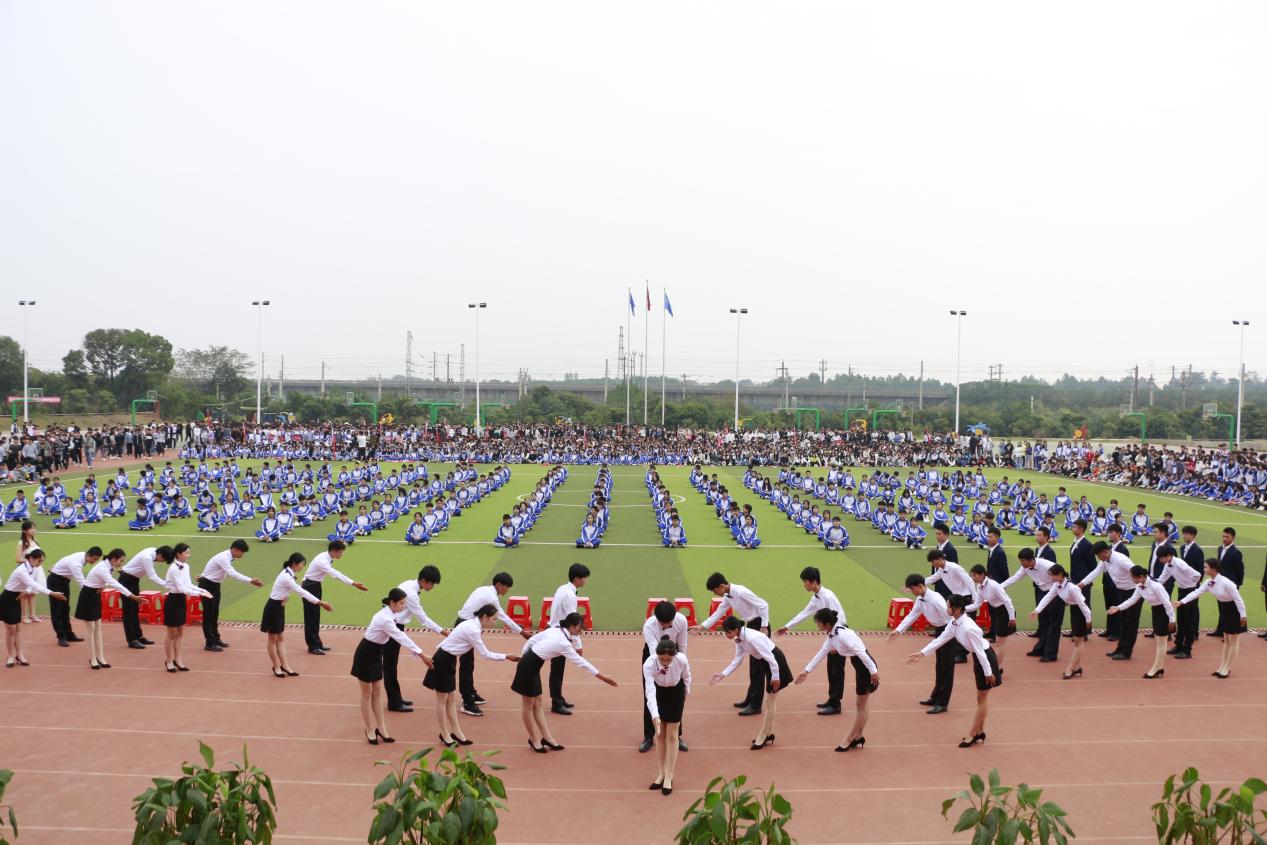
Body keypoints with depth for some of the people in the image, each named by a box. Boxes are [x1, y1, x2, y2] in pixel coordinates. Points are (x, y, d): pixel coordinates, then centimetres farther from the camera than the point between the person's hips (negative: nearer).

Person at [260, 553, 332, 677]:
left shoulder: (289, 574, 4)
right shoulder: (286, 577, -26)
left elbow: (301, 591, 7)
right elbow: (302, 592, -28)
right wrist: (320, 602, -26)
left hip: (279, 608, 9)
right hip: (273, 608, -9)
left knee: (281, 638, 11)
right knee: (273, 638, 6)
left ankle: (284, 666, 15)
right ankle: (277, 667, 16)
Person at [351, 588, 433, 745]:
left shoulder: (388, 614, -1)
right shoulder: (385, 619, -29)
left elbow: (400, 637, 2)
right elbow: (401, 638, -32)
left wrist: (419, 654, -2)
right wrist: (421, 654, -32)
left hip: (375, 654, 9)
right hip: (365, 655, -9)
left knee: (377, 693, 13)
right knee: (367, 694, 5)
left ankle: (381, 729, 19)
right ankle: (370, 730, 17)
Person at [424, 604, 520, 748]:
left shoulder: (473, 624, 6)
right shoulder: (473, 630, -24)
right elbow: (485, 654, -20)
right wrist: (506, 657, -13)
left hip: (448, 659, 9)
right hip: (443, 661, -9)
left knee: (451, 699, 13)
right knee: (442, 700, 4)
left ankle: (456, 733, 19)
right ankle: (445, 735, 14)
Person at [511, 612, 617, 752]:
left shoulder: (554, 629, 2)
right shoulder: (563, 643, -21)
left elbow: (532, 639, 9)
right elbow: (581, 662, -17)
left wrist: (523, 656, 22)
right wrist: (602, 677, -12)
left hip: (530, 664, 9)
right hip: (529, 667, -9)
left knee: (537, 703, 13)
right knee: (529, 705, 6)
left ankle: (546, 738, 20)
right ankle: (535, 740, 18)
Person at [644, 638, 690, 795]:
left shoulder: (682, 660, -34)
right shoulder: (649, 664, -36)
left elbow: (686, 678, -12)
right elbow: (650, 691, -42)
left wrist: (685, 696, 5)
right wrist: (655, 716, -52)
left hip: (676, 693, -1)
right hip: (658, 693, 1)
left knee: (671, 735, 1)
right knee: (659, 734, 7)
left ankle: (669, 777, 9)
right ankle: (661, 773, 20)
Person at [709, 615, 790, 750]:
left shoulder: (752, 638, -32)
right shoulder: (739, 640, -4)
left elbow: (770, 658, -28)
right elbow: (737, 660, 1)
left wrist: (775, 677, -21)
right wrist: (723, 674, -8)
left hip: (776, 662, -9)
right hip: (766, 663, 9)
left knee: (771, 701, 1)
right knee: (771, 700, 17)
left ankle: (762, 737, 9)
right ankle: (769, 734, 27)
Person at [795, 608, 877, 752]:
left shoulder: (842, 634, -25)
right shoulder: (831, 635, 6)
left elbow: (861, 652, -27)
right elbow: (821, 653, 13)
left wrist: (873, 671, -26)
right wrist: (806, 671, 14)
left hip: (866, 667, -9)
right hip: (859, 667, 9)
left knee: (861, 706, 5)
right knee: (861, 705, 18)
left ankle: (849, 740, 14)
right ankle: (858, 737, 28)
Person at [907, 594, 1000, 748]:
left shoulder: (968, 628, -33)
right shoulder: (954, 623, -5)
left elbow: (980, 651, -27)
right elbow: (940, 639, 0)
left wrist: (988, 673, -20)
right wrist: (922, 653, -4)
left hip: (986, 658, -9)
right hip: (978, 658, 9)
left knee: (982, 698, 6)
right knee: (981, 697, 18)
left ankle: (974, 733, 15)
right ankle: (979, 732, 29)